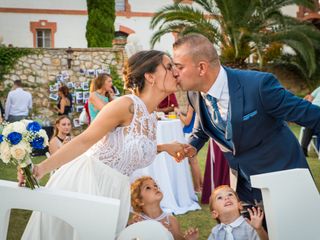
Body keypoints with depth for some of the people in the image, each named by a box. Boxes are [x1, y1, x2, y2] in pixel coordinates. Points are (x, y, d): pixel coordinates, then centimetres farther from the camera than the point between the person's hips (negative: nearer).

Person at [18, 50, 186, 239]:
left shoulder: (151, 117, 8)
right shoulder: (127, 105, -17)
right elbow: (84, 141, -19)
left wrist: (164, 147, 18)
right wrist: (42, 168, -25)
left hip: (112, 191, 7)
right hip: (85, 181, -7)